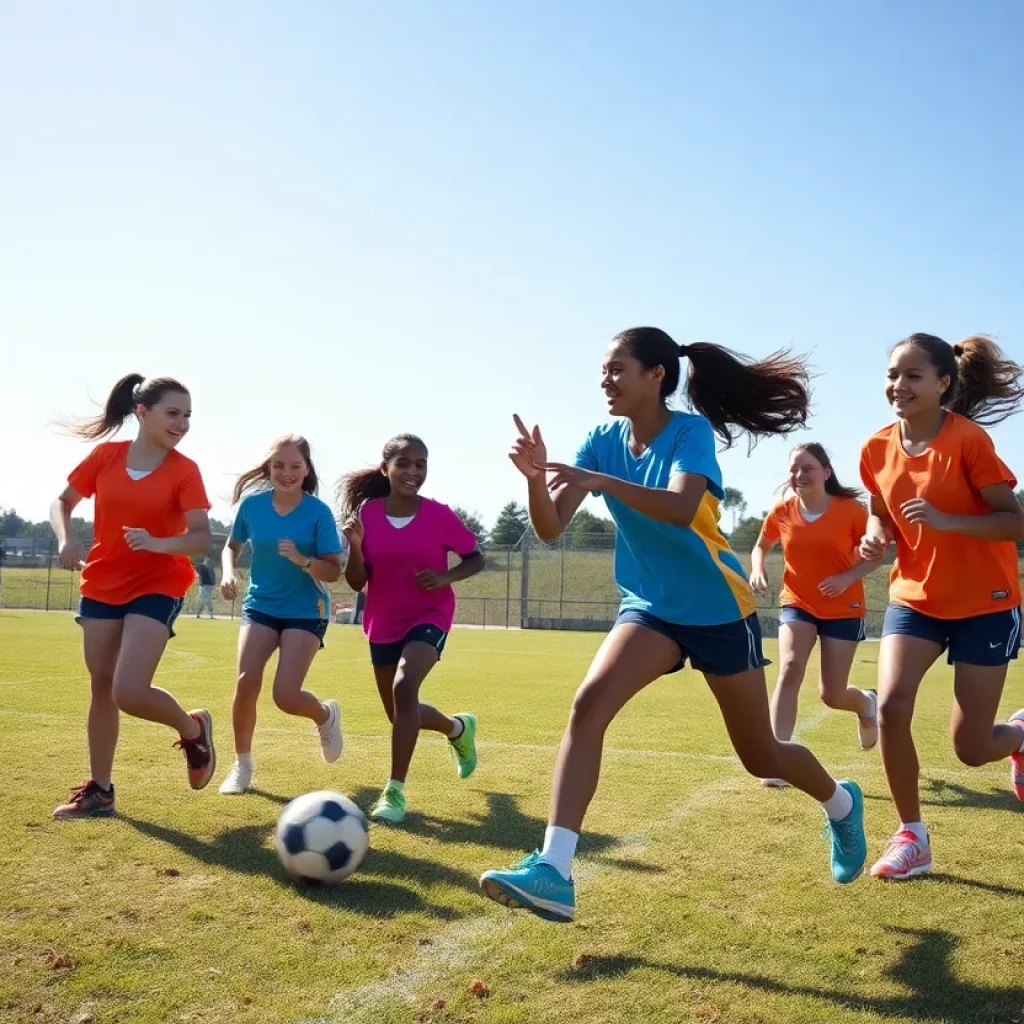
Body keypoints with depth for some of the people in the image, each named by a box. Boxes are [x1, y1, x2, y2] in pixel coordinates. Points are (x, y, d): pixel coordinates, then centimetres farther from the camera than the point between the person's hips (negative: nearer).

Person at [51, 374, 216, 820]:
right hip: (102, 585, 4)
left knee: (129, 692, -17)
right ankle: (99, 790, 24)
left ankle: (194, 729, 13)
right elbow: (62, 503, 7)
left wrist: (157, 543, -36)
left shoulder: (185, 470, -11)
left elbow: (201, 538, -18)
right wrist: (66, 539, -13)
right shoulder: (105, 455, -2)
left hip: (158, 587, -4)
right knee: (101, 687, 10)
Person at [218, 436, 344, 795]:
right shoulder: (252, 503, -6)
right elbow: (232, 545, 11)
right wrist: (228, 573, -9)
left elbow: (334, 572, -14)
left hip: (306, 611, -3)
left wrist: (302, 560, -32)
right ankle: (242, 764, 8)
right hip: (261, 605, 3)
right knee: (246, 681, -16)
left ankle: (326, 715, 24)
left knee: (285, 696, -14)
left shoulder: (319, 512, -14)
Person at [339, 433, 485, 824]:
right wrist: (355, 545, -24)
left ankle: (395, 792, -20)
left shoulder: (439, 515, -14)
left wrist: (446, 577, -20)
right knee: (401, 714, 14)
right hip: (384, 623, 4)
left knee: (404, 686, -29)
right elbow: (357, 583, -5)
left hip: (429, 616, -4)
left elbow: (475, 558, -1)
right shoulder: (367, 513, -9)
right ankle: (459, 727, 46)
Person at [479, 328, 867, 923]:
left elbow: (680, 509, -36)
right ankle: (553, 872, -24)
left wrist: (603, 482, -47)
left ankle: (841, 803, 44)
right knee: (588, 704, -23)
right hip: (651, 607, 4)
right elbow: (551, 528, -11)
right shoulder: (604, 441, -3)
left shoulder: (691, 431, -17)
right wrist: (536, 477, -30)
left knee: (760, 756, 10)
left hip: (719, 610, -4)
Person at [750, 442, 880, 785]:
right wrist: (757, 570, -11)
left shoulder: (850, 509, -15)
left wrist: (848, 577, -24)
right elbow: (761, 546, 10)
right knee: (789, 669, -23)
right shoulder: (781, 511, -7)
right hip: (797, 604, 2)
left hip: (844, 609, -2)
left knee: (832, 696, 3)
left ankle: (865, 702, 41)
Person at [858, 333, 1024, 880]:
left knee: (971, 748, 0)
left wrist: (946, 521, -31)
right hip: (914, 598, 4)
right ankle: (911, 835, 3)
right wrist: (875, 537, -10)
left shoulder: (968, 439, -17)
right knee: (891, 706, -17)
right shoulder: (876, 450, -3)